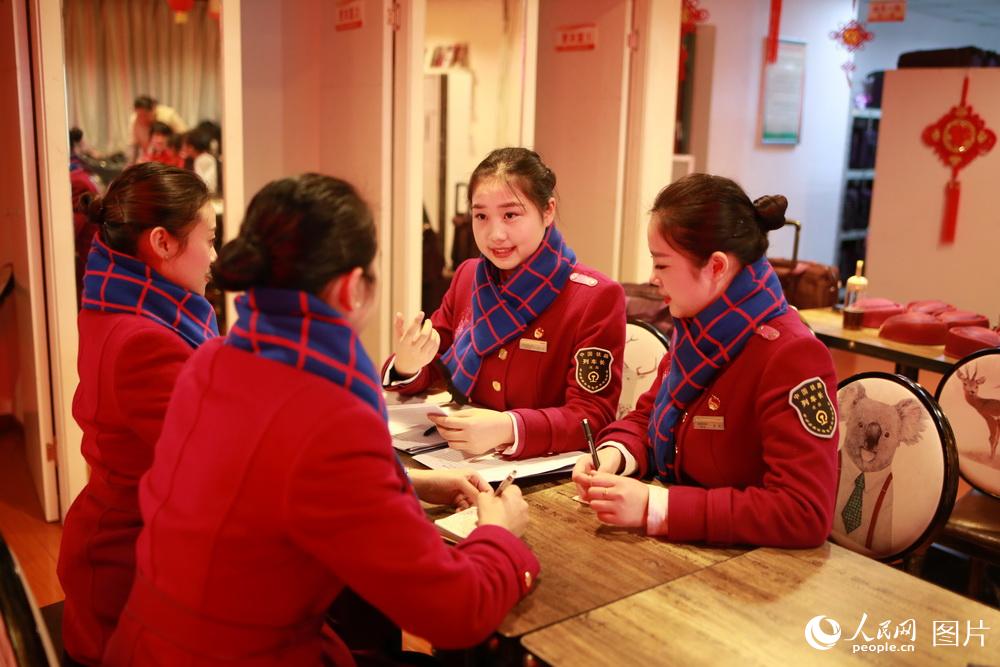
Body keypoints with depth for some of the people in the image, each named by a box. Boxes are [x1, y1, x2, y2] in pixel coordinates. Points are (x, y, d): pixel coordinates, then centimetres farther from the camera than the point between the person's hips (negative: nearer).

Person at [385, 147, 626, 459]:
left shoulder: (597, 297, -11)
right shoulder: (467, 276, 6)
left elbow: (592, 417, -15)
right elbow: (435, 372, 9)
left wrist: (508, 429, -31)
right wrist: (407, 365, -15)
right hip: (460, 459, 4)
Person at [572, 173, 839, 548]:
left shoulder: (791, 358, -22)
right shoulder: (697, 330, 2)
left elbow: (804, 514, -28)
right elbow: (647, 417, 15)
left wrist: (655, 508, -31)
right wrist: (613, 454, -8)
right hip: (679, 549, 7)